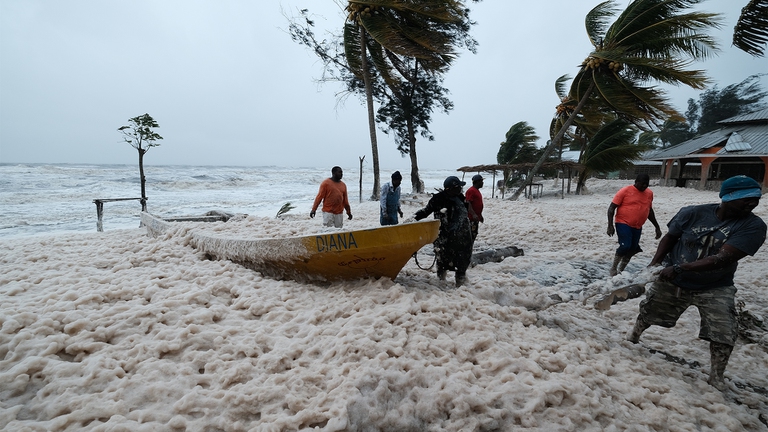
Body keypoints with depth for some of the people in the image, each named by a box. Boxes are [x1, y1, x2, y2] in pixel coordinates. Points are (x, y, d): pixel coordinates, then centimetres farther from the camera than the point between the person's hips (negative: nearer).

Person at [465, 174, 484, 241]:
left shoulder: (477, 190, 17)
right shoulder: (471, 190, -14)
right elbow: (468, 204, -23)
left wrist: (480, 216, 24)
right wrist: (473, 214, -32)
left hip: (476, 218, 10)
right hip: (472, 218, -10)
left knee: (474, 234, 14)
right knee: (472, 234, -10)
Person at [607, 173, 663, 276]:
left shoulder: (649, 193, 8)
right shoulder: (625, 191, -10)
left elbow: (650, 211, 22)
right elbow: (611, 208, -10)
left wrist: (657, 227, 22)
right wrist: (610, 225, -17)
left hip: (637, 227, 7)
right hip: (623, 224, -6)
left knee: (632, 249, 7)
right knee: (625, 246, -20)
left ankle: (621, 270, 22)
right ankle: (613, 269, -5)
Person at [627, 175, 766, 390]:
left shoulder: (753, 226, -19)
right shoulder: (692, 213, -16)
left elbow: (722, 258, -29)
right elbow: (670, 237, 1)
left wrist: (679, 268, -34)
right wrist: (655, 263, -10)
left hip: (714, 288, 0)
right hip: (672, 280, 1)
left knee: (724, 333, -10)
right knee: (649, 312, 16)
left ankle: (716, 377, 10)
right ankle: (633, 337, 45)